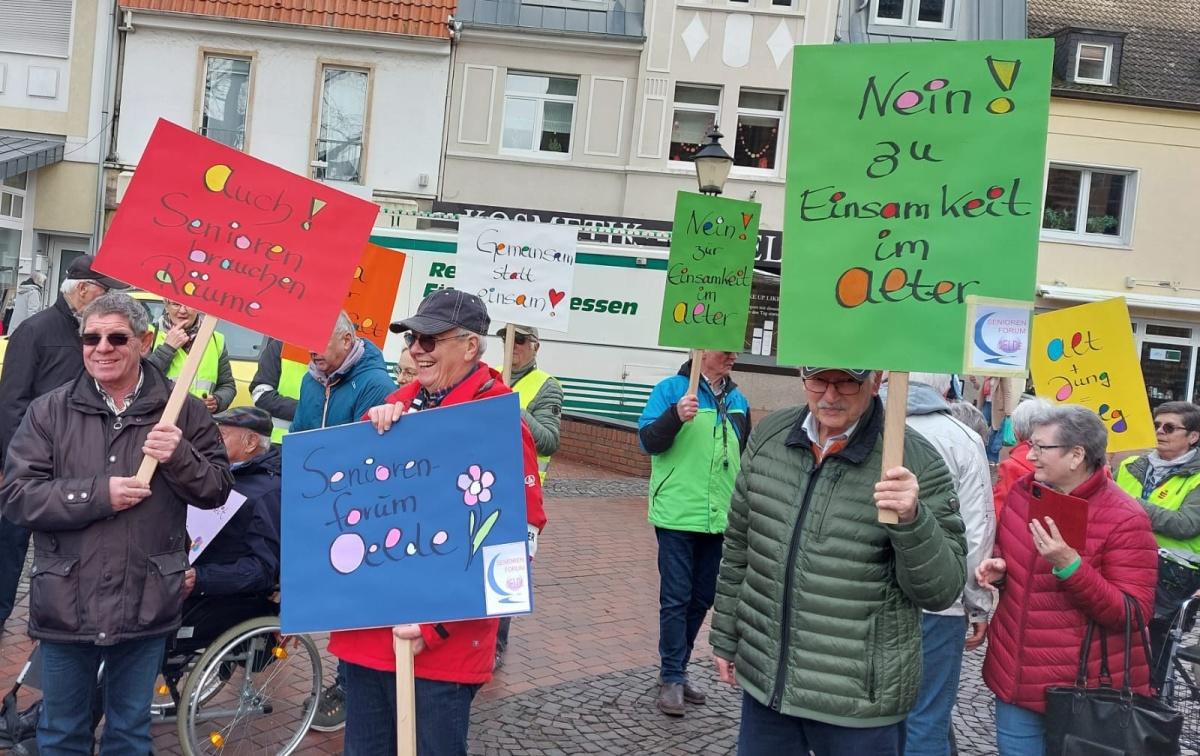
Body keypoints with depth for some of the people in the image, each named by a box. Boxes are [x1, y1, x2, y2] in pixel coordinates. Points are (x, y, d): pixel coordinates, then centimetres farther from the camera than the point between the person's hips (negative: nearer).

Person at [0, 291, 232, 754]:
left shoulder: (183, 411, -1)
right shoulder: (49, 412, 0)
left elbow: (217, 490, 0)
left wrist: (179, 457, -19)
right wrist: (99, 494, -17)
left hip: (146, 607, 0)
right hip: (67, 605, 1)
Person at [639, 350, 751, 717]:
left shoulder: (738, 400, 11)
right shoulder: (671, 389, -5)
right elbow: (647, 441, -11)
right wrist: (676, 416, -29)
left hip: (720, 519, 6)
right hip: (678, 517, -6)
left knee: (702, 599, 13)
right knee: (676, 599, -1)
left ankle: (676, 670, 27)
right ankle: (671, 679, 10)